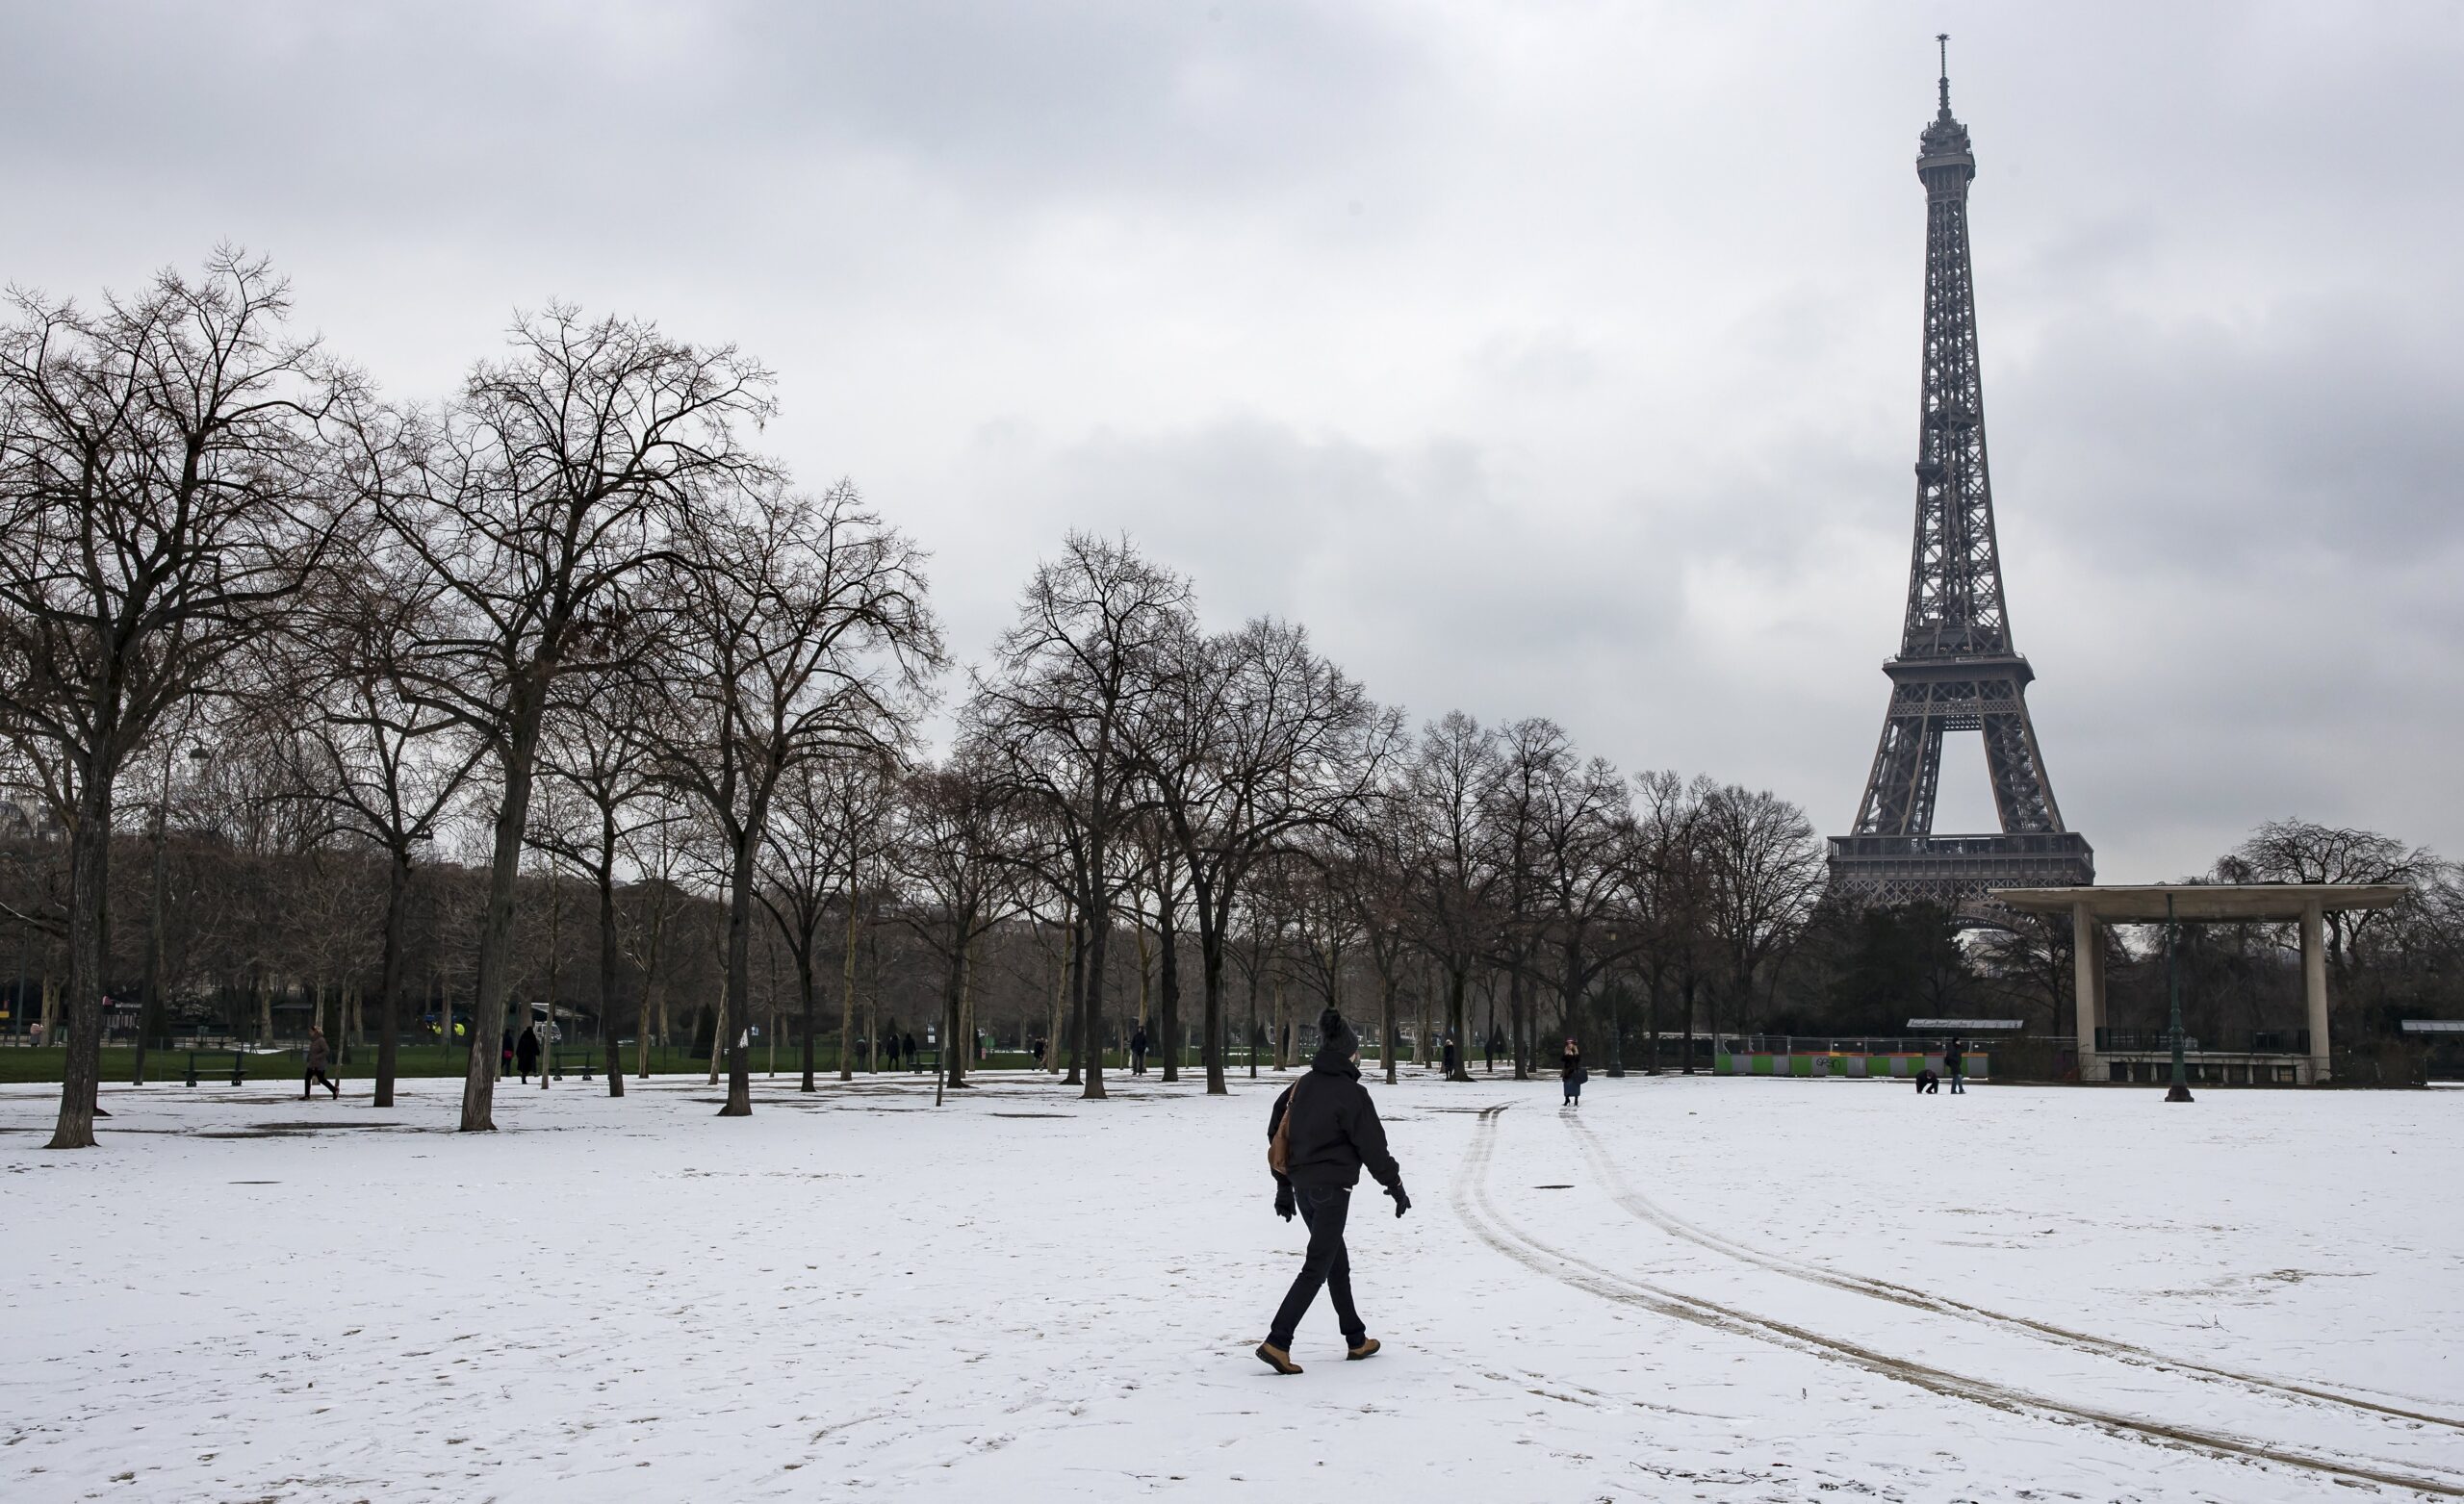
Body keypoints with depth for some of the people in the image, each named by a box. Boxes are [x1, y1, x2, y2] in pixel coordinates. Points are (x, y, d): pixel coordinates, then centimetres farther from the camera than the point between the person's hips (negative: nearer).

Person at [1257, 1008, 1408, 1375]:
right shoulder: (1351, 1093, -14)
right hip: (1332, 1188, -8)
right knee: (1317, 1267, -5)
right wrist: (1396, 1188, 2)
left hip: (1303, 1186, 8)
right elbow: (1373, 1147, -11)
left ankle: (1357, 1340, 26)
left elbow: (1277, 1133, 11)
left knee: (1337, 1262, 18)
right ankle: (1277, 1342, -13)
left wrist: (1284, 1188, 18)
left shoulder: (1301, 1086, 7)